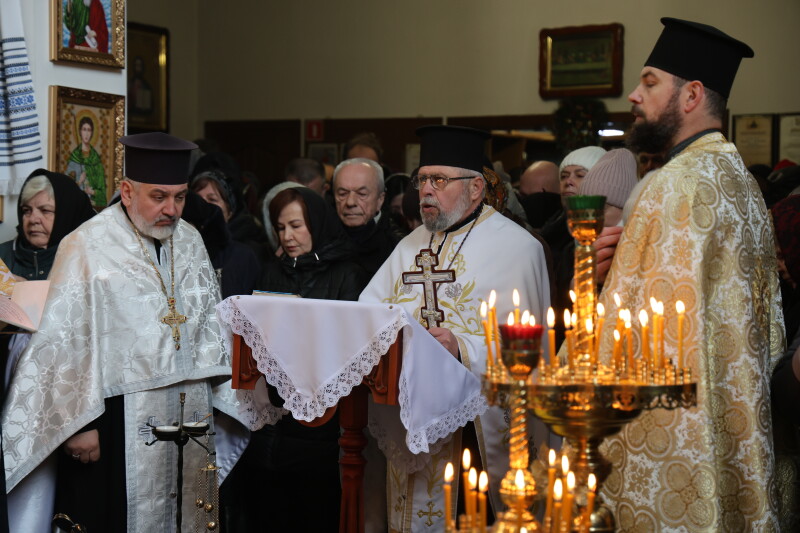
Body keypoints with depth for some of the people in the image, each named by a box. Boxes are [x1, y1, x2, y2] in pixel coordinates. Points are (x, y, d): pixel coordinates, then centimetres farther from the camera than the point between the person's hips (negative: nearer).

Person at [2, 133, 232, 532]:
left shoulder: (190, 241, 7)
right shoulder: (86, 249, -13)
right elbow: (66, 342, -12)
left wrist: (210, 402, 9)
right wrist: (78, 423, -11)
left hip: (188, 416, 6)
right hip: (117, 422, -5)